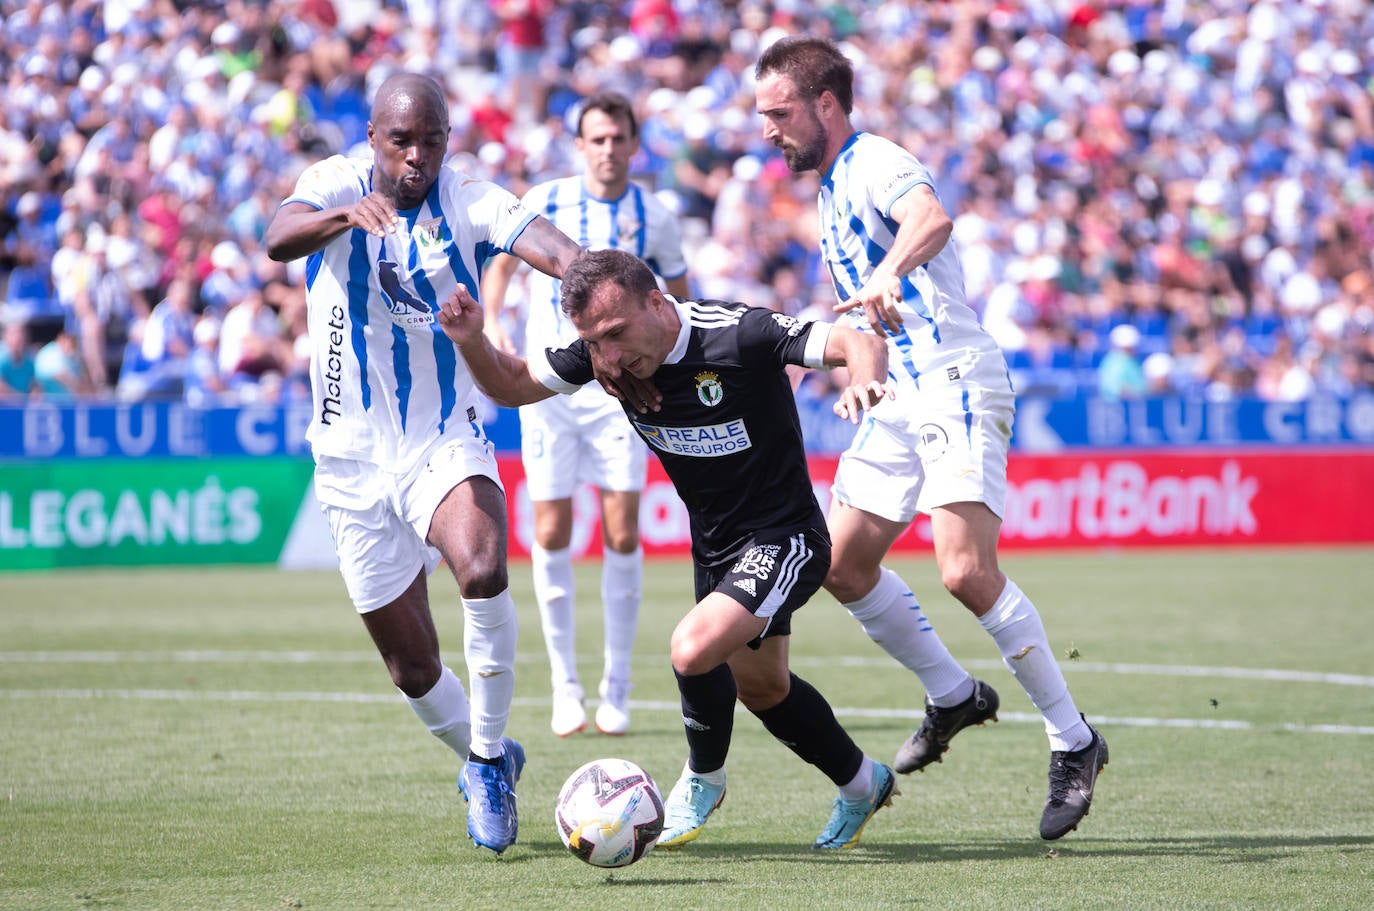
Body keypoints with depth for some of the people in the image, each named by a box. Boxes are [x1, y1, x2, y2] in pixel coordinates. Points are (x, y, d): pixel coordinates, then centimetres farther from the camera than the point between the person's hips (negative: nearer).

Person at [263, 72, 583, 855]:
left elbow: (545, 242, -25)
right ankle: (483, 760, 37)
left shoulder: (470, 203, -7)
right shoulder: (336, 185, -6)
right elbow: (279, 238, -28)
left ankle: (489, 757, -13)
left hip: (448, 444, -1)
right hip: (355, 461, 1)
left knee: (483, 569, -32)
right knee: (413, 664, 7)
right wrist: (345, 213, -50)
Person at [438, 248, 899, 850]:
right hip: (715, 547, 8)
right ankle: (862, 784, 46)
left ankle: (704, 777, 3)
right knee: (759, 686, 22)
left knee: (694, 649, -26)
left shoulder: (739, 333, -27)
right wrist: (471, 341, -18)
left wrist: (863, 380, -49)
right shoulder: (602, 354, -10)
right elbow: (510, 385, 3)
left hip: (785, 536, -8)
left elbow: (860, 345, -26)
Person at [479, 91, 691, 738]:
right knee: (552, 532, -2)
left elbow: (678, 297, 13)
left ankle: (616, 691, 2)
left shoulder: (653, 218, 0)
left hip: (619, 387, 0)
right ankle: (565, 687, 7)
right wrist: (491, 323, -3)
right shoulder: (544, 202, -1)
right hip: (547, 385, 0)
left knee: (623, 533, -6)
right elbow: (503, 261, 14)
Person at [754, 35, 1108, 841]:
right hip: (899, 401, 10)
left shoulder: (877, 164, -12)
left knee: (967, 571, -20)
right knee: (843, 566, 5)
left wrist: (889, 273, -55)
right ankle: (954, 696, 22)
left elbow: (932, 218, -37)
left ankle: (1075, 743, -10)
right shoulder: (831, 188, 19)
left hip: (957, 387, -10)